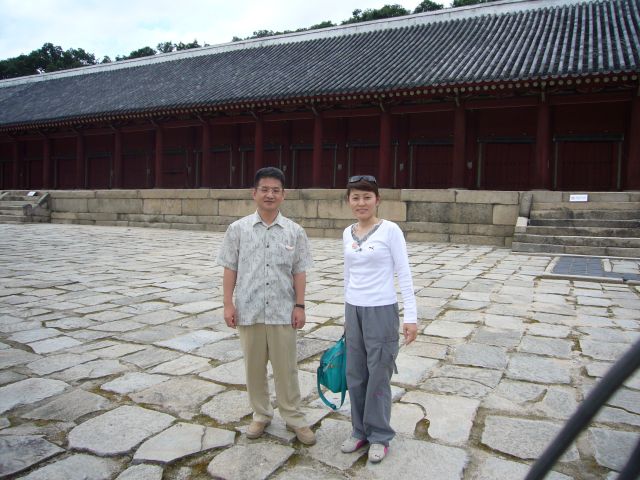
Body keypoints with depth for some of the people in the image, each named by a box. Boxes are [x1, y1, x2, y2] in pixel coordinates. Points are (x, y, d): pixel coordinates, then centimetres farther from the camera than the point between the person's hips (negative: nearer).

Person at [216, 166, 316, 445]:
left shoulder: (294, 231, 0)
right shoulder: (238, 229, 0)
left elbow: (299, 272, 2)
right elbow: (230, 268, 1)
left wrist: (299, 305, -3)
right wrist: (228, 304, -3)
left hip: (283, 311, 0)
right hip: (249, 310, 1)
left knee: (286, 368, 9)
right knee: (254, 367, 14)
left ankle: (294, 418, 26)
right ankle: (261, 415, 33)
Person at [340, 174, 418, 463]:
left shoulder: (390, 230, -10)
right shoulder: (347, 234, 6)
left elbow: (404, 275, -10)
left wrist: (411, 316, -14)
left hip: (382, 311, -5)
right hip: (354, 311, 5)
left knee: (378, 376, 5)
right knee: (355, 375, 13)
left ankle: (380, 436, 24)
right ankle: (361, 431, 30)